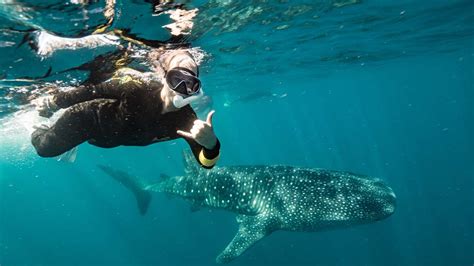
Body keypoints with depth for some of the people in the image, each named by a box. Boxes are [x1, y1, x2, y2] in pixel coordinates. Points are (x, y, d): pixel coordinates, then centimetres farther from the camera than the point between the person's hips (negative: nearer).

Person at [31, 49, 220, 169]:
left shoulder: (186, 119, -31)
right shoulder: (137, 88, -40)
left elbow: (205, 162, -34)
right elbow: (92, 90, -24)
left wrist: (211, 144, -57)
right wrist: (53, 103, -12)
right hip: (88, 118, -4)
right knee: (45, 148, 7)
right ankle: (39, 132, 43)